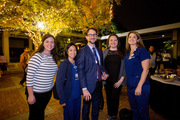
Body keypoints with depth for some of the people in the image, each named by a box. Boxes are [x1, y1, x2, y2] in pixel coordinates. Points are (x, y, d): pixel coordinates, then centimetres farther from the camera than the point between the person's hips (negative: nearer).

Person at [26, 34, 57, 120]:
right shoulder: (37, 57, -18)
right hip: (36, 93, -6)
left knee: (41, 113, 26)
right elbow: (29, 77, -19)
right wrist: (31, 95, -17)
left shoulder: (53, 57, 4)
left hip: (48, 92, 6)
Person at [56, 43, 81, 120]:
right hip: (69, 97, -5)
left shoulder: (77, 63, 4)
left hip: (78, 96, 6)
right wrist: (62, 100, -16)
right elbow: (59, 83, -14)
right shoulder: (64, 64, -13)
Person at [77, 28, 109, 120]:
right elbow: (80, 70, -16)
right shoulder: (83, 51, -11)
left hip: (98, 84, 6)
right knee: (86, 107, 15)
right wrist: (84, 88, -21)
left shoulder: (100, 51, 10)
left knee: (96, 108, 22)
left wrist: (104, 73, -3)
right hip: (89, 85, -5)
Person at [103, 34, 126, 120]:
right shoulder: (104, 52, 6)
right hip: (107, 80, 2)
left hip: (117, 81, -2)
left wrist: (120, 80, -8)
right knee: (108, 97, 11)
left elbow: (124, 67, -2)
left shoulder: (122, 52, 0)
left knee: (115, 98, 3)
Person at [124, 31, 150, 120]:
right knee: (134, 110, 20)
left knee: (142, 112, 9)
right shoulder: (128, 53, 11)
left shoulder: (142, 51, -9)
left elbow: (145, 70, -14)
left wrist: (139, 86, -18)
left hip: (140, 86, -6)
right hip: (130, 86, 6)